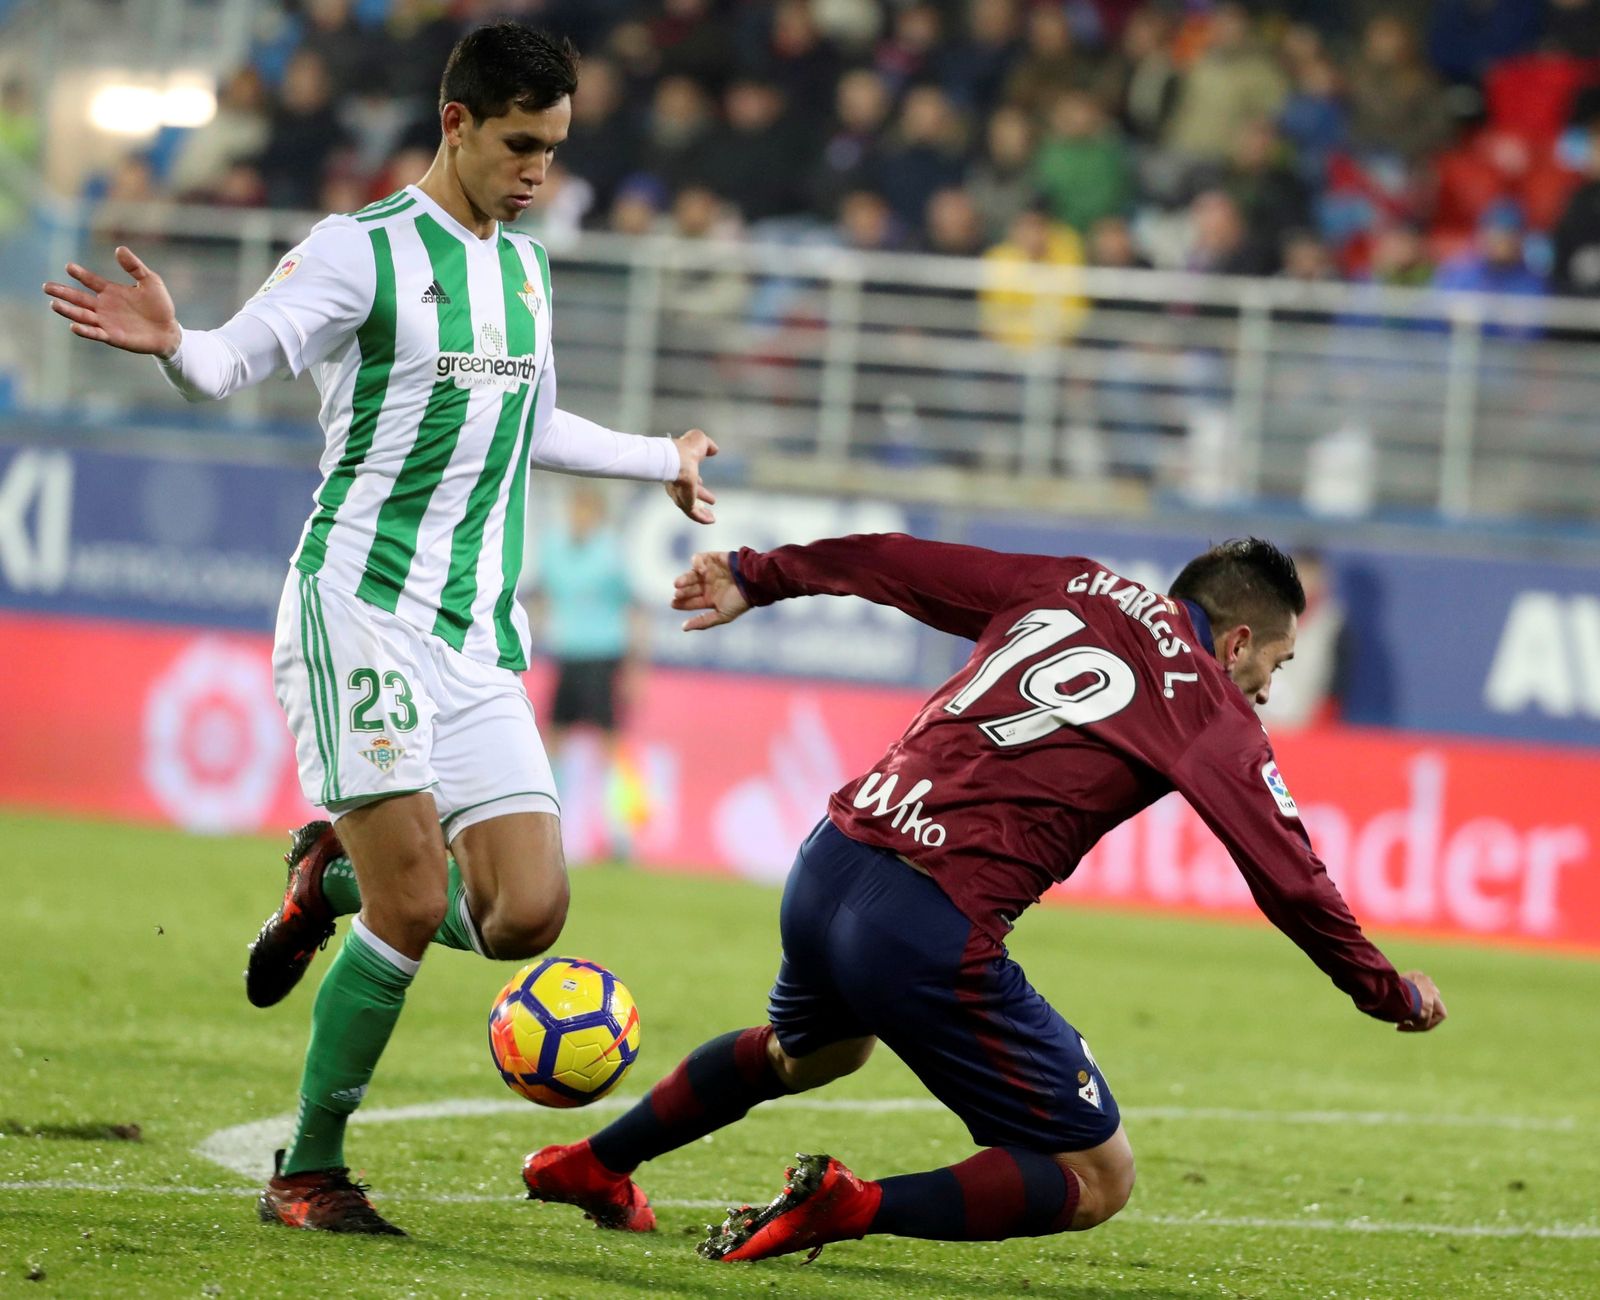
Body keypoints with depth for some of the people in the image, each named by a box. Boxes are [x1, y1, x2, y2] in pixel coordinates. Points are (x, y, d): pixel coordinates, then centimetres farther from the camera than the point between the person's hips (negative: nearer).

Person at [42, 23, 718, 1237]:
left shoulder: (525, 266, 18)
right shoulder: (363, 251, -4)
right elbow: (234, 359, -16)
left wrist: (659, 459, 47)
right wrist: (172, 342, -39)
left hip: (481, 634, 6)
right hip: (361, 602, -6)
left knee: (526, 914, -8)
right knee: (412, 907, -15)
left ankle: (334, 874, 20)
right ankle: (308, 1175, 0)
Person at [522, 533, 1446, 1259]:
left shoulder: (1076, 589, 15)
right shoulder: (1210, 709, -1)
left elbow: (900, 564, 20)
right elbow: (1291, 882, -3)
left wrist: (756, 579, 33)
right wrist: (1393, 994, 10)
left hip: (827, 866, 8)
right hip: (932, 931, -8)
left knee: (809, 1050, 42)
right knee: (1100, 1180, 2)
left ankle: (592, 1168, 50)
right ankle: (851, 1207, -15)